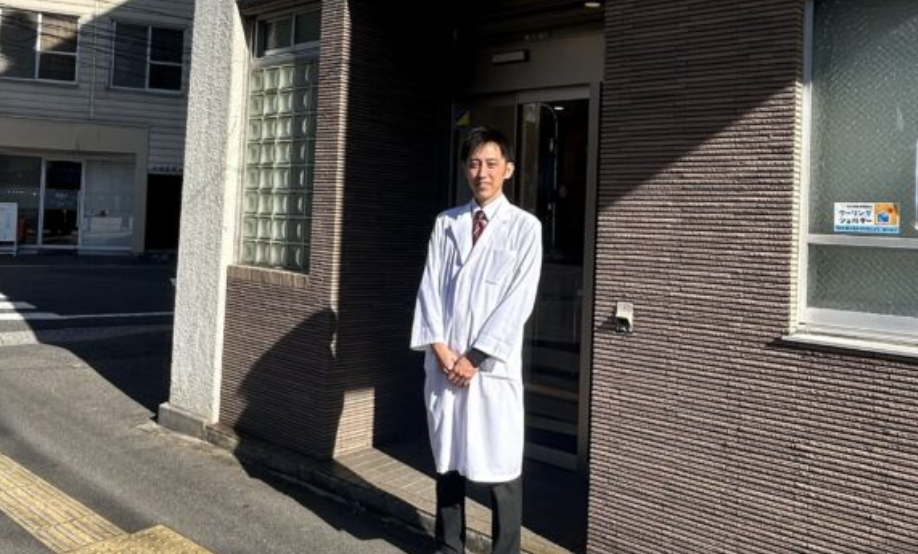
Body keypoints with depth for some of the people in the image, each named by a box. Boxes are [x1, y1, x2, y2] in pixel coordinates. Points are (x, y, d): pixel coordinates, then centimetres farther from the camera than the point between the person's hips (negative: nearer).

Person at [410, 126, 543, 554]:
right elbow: (429, 287, 5)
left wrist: (474, 357, -11)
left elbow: (519, 301, -7)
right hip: (443, 361, 4)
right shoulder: (446, 222, 10)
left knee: (500, 468, 1)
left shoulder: (525, 227, -1)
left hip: (493, 364, -3)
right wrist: (440, 348, -7)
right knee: (447, 460, 13)